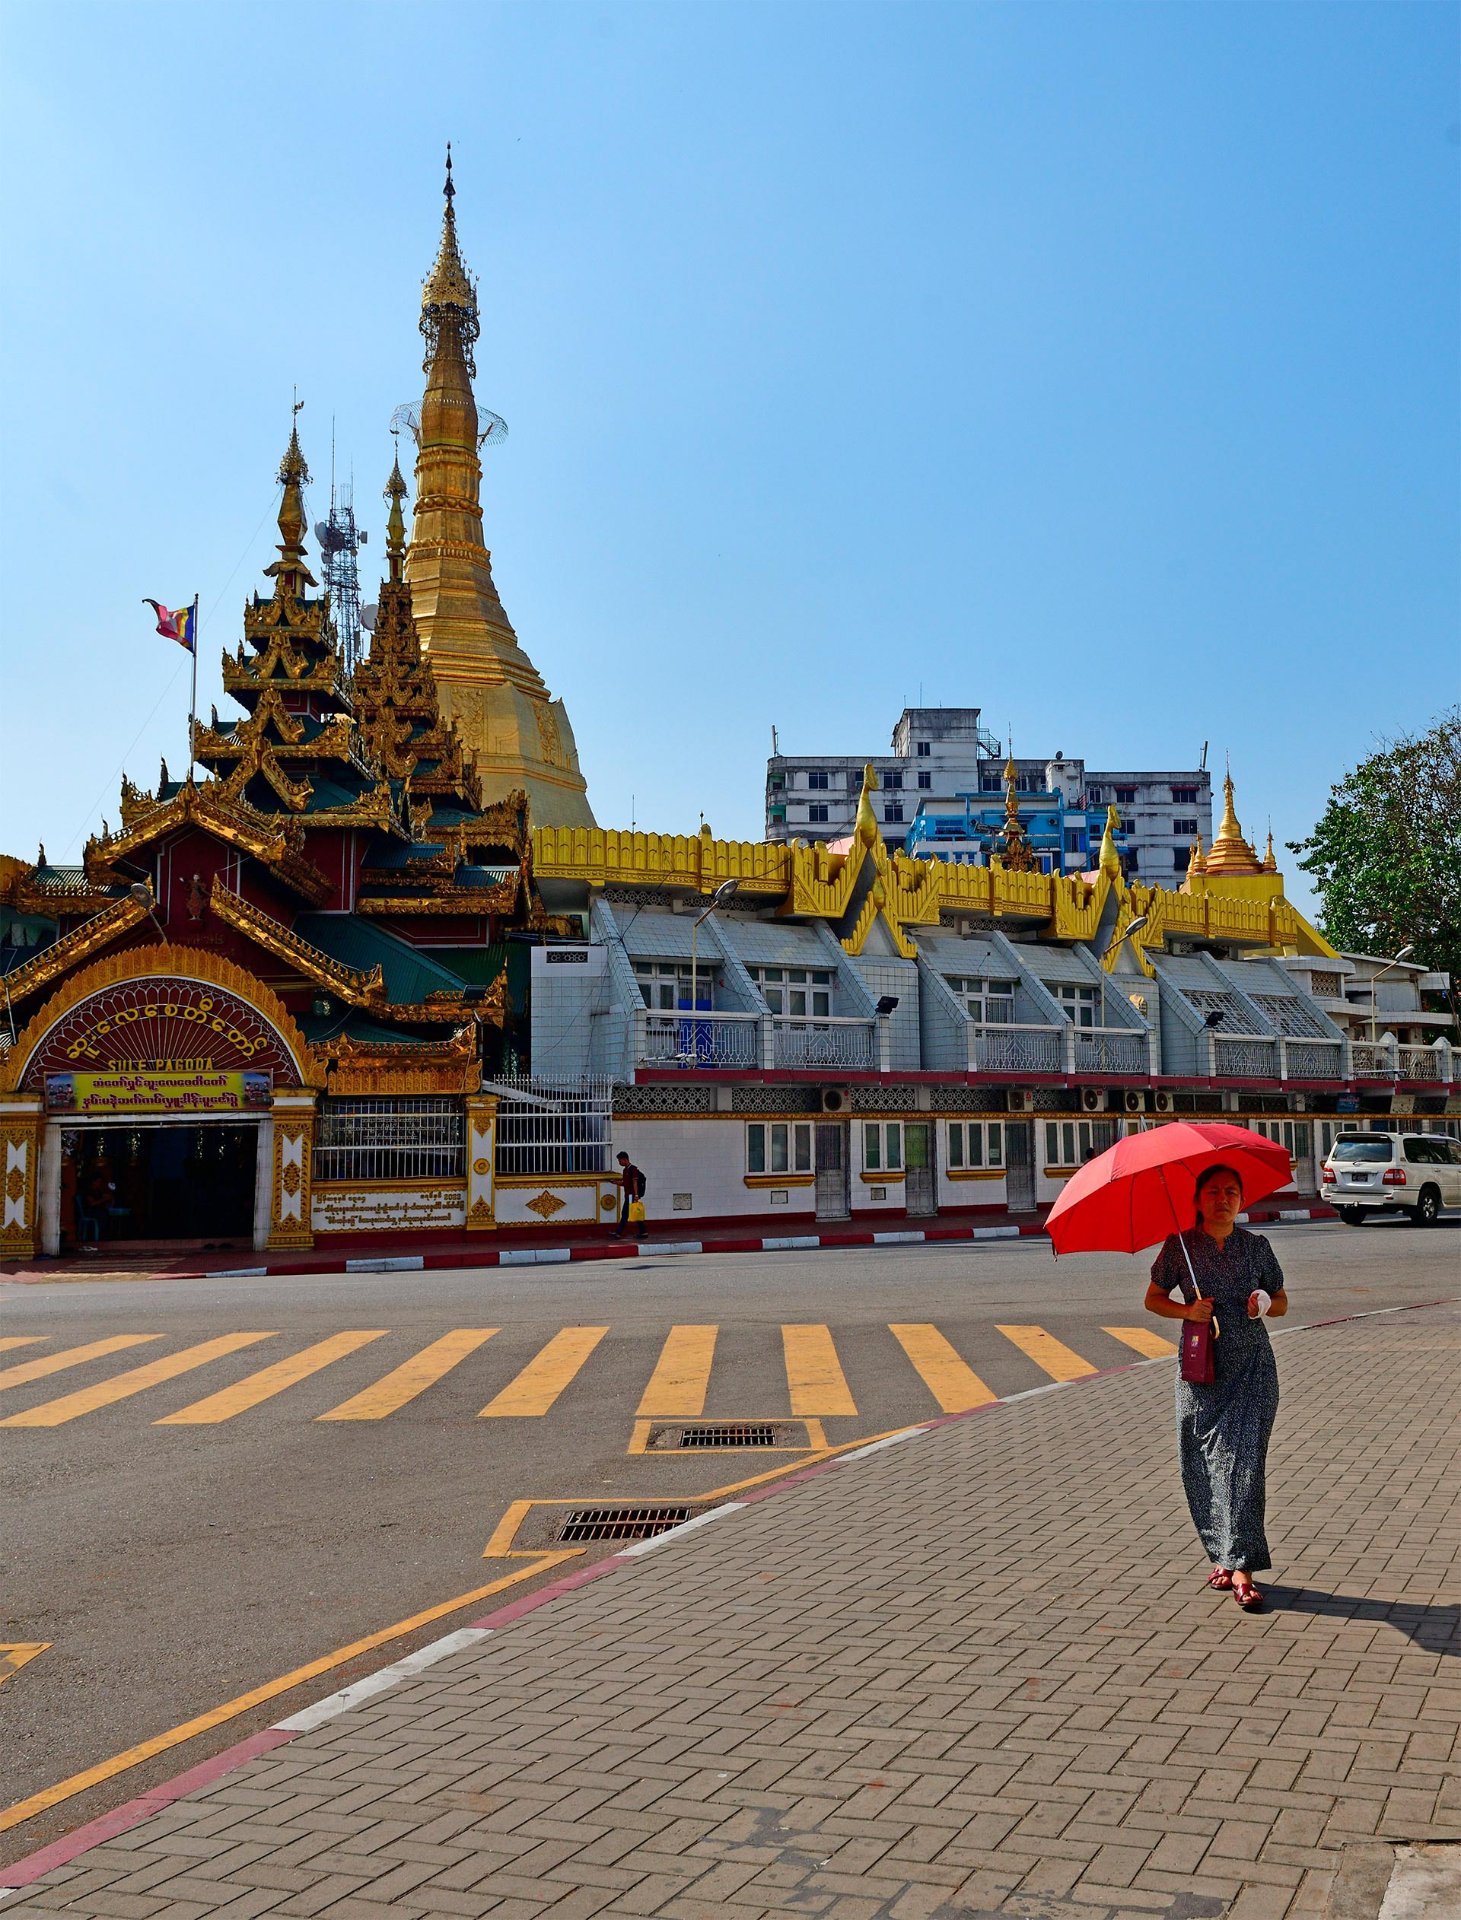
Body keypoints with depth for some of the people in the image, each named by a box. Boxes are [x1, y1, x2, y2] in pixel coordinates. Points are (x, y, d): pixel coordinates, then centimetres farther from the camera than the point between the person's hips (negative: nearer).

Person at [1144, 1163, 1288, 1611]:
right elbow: (1153, 1299, 8)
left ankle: (1242, 1570, -11)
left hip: (1251, 1365, -1)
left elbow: (1281, 1301, 13)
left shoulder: (1256, 1246, 5)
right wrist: (1187, 1311, -11)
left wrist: (1265, 1304, -9)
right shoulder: (1179, 1246, 2)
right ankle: (1222, 1556, 20)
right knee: (1200, 1465, 2)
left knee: (1243, 1460, -10)